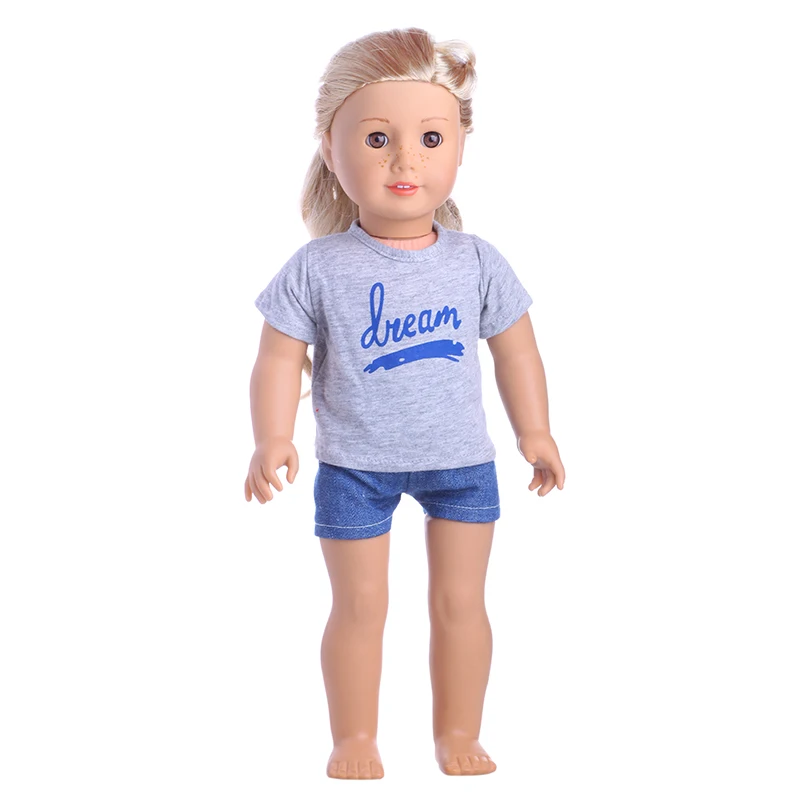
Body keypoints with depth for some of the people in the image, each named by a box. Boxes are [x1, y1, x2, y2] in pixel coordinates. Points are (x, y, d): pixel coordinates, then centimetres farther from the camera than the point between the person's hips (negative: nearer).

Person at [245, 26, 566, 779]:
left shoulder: (477, 262, -5)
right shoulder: (318, 269, -11)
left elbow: (515, 350, 6)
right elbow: (280, 359, -7)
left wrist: (534, 431, 6)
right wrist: (273, 441, -19)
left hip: (461, 462, 2)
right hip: (353, 467, -2)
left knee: (459, 601, 8)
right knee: (360, 605, 6)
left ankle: (457, 733, 25)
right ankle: (354, 737, 23)